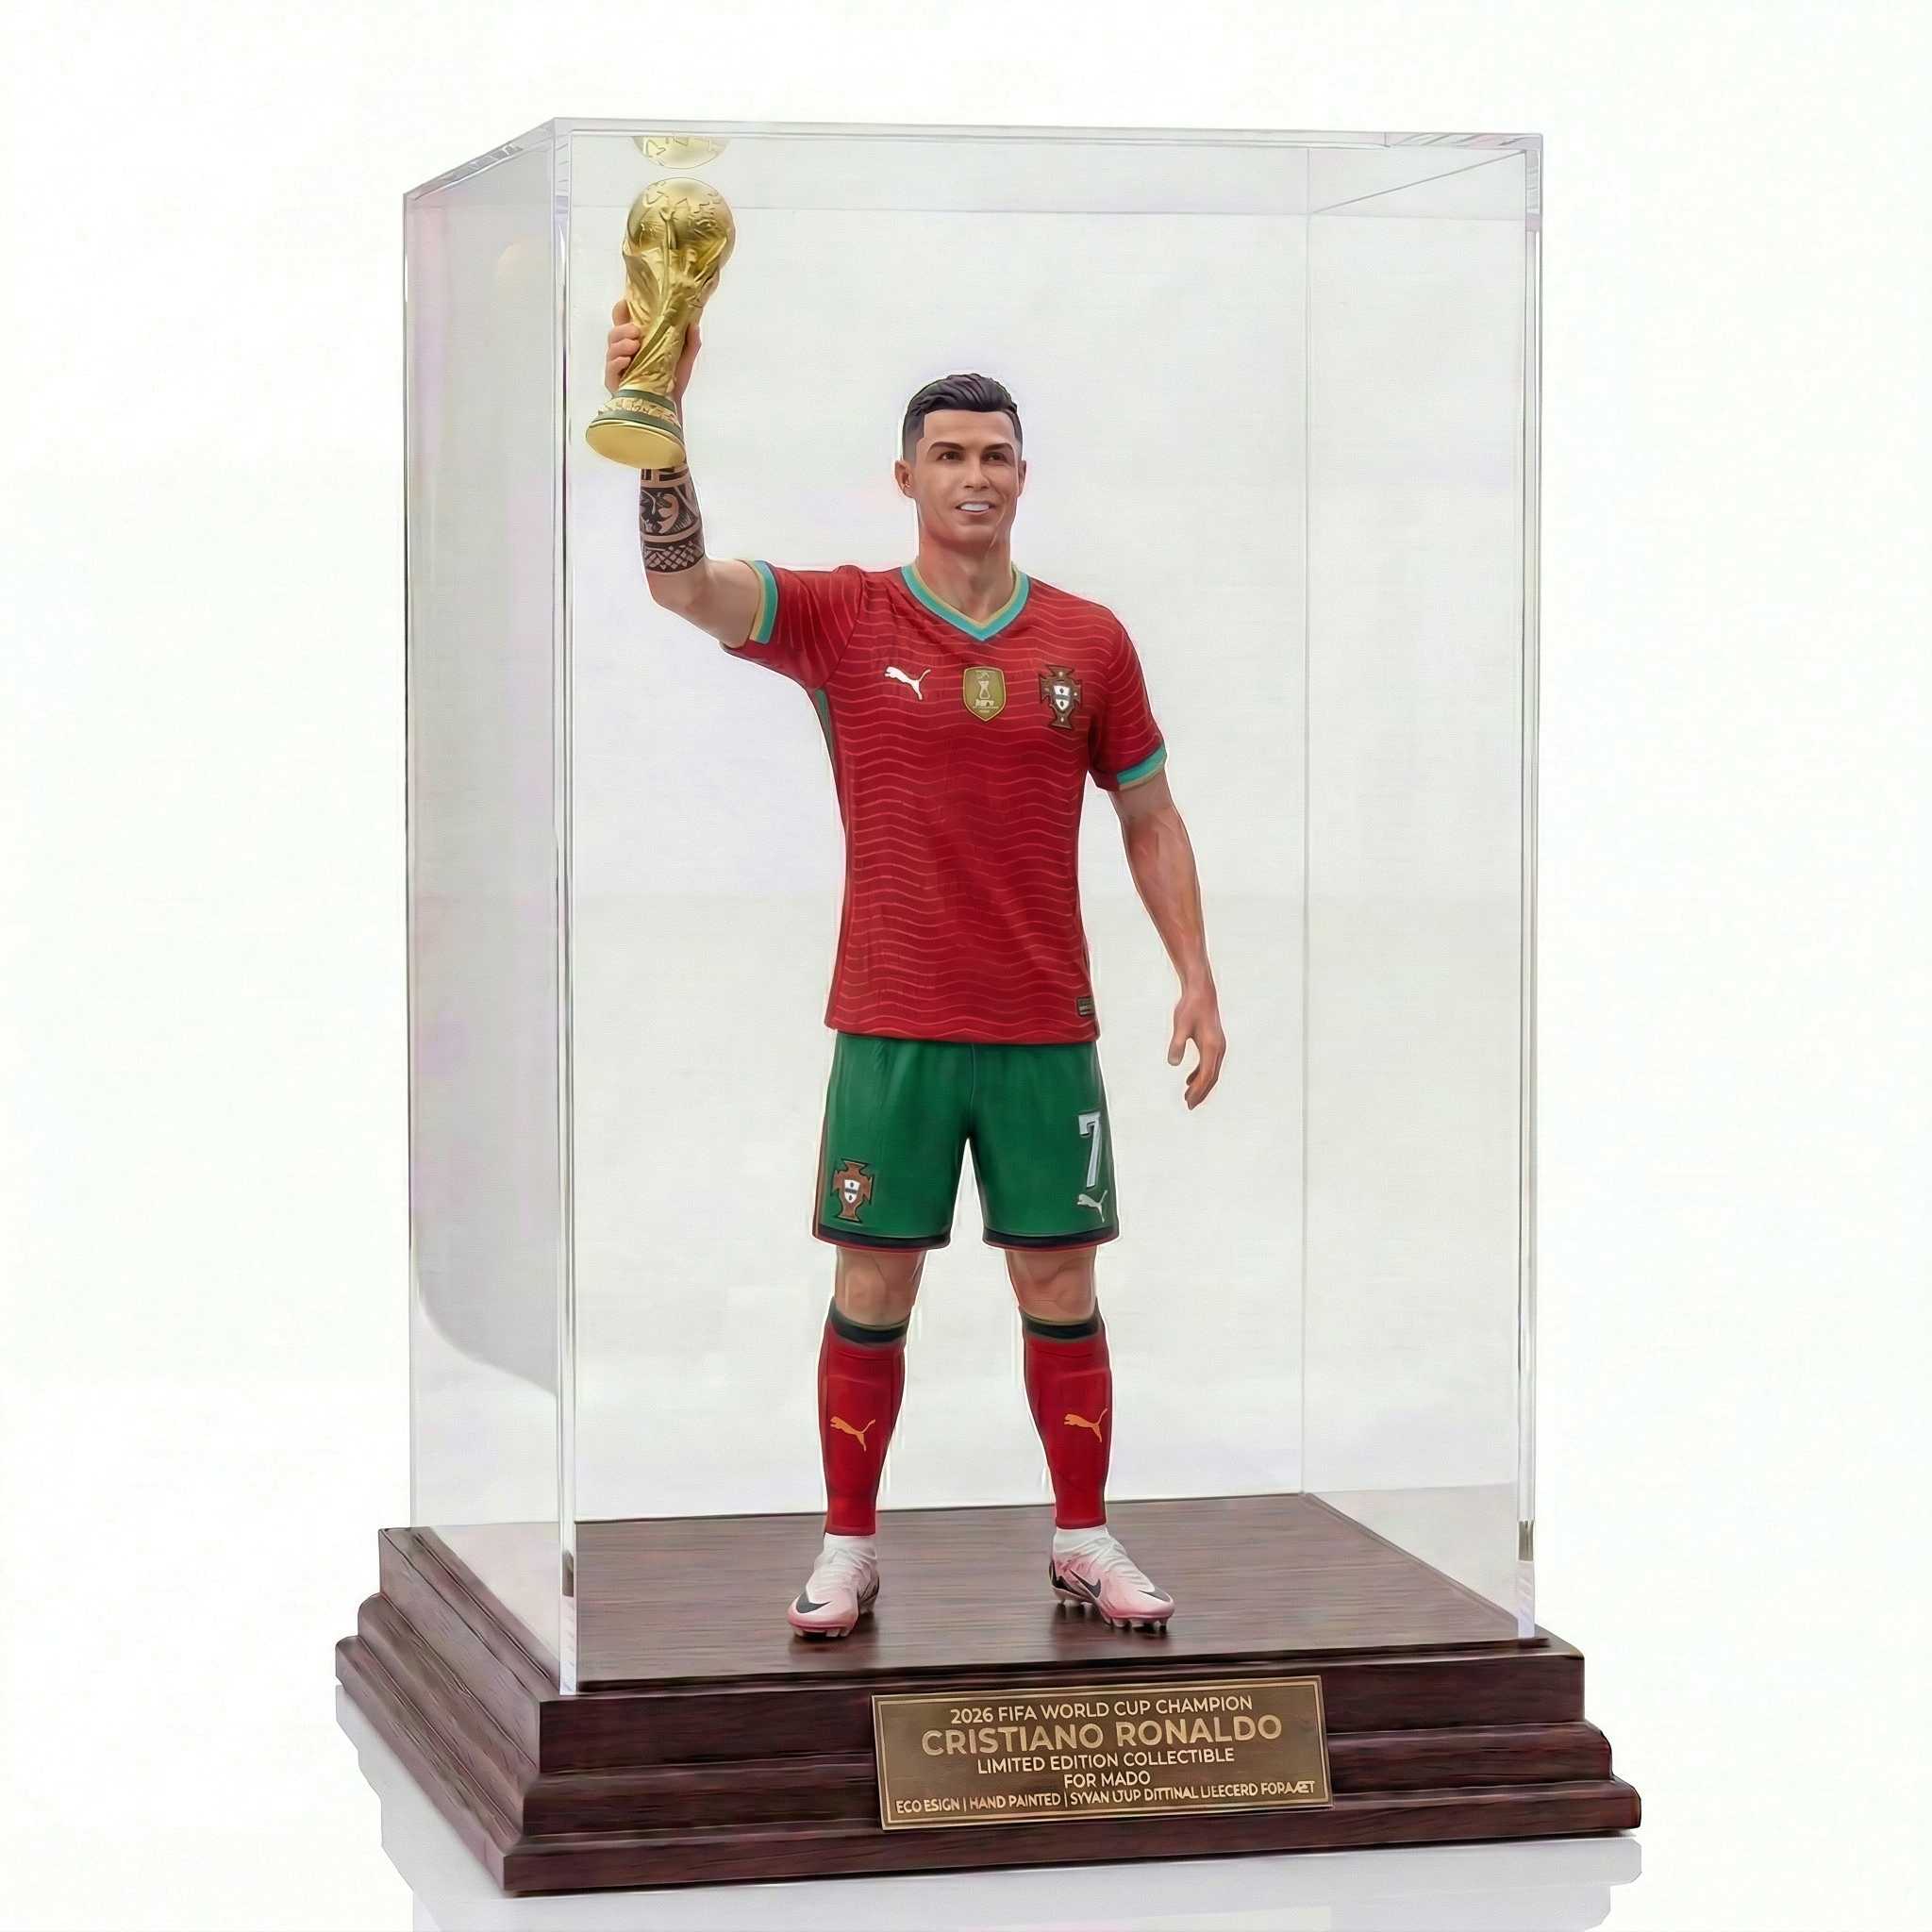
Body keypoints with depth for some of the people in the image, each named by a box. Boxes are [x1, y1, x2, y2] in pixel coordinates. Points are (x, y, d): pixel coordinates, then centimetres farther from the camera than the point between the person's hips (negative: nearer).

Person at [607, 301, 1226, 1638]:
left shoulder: (1090, 641, 4)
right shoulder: (842, 621, -1)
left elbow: (1151, 817, 12)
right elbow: (683, 582, -16)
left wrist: (1198, 979, 4)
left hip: (1046, 1027, 1)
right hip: (890, 1027, -1)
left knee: (1061, 1289, 6)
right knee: (871, 1292, 3)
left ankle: (1086, 1543, 17)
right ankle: (848, 1552, 14)